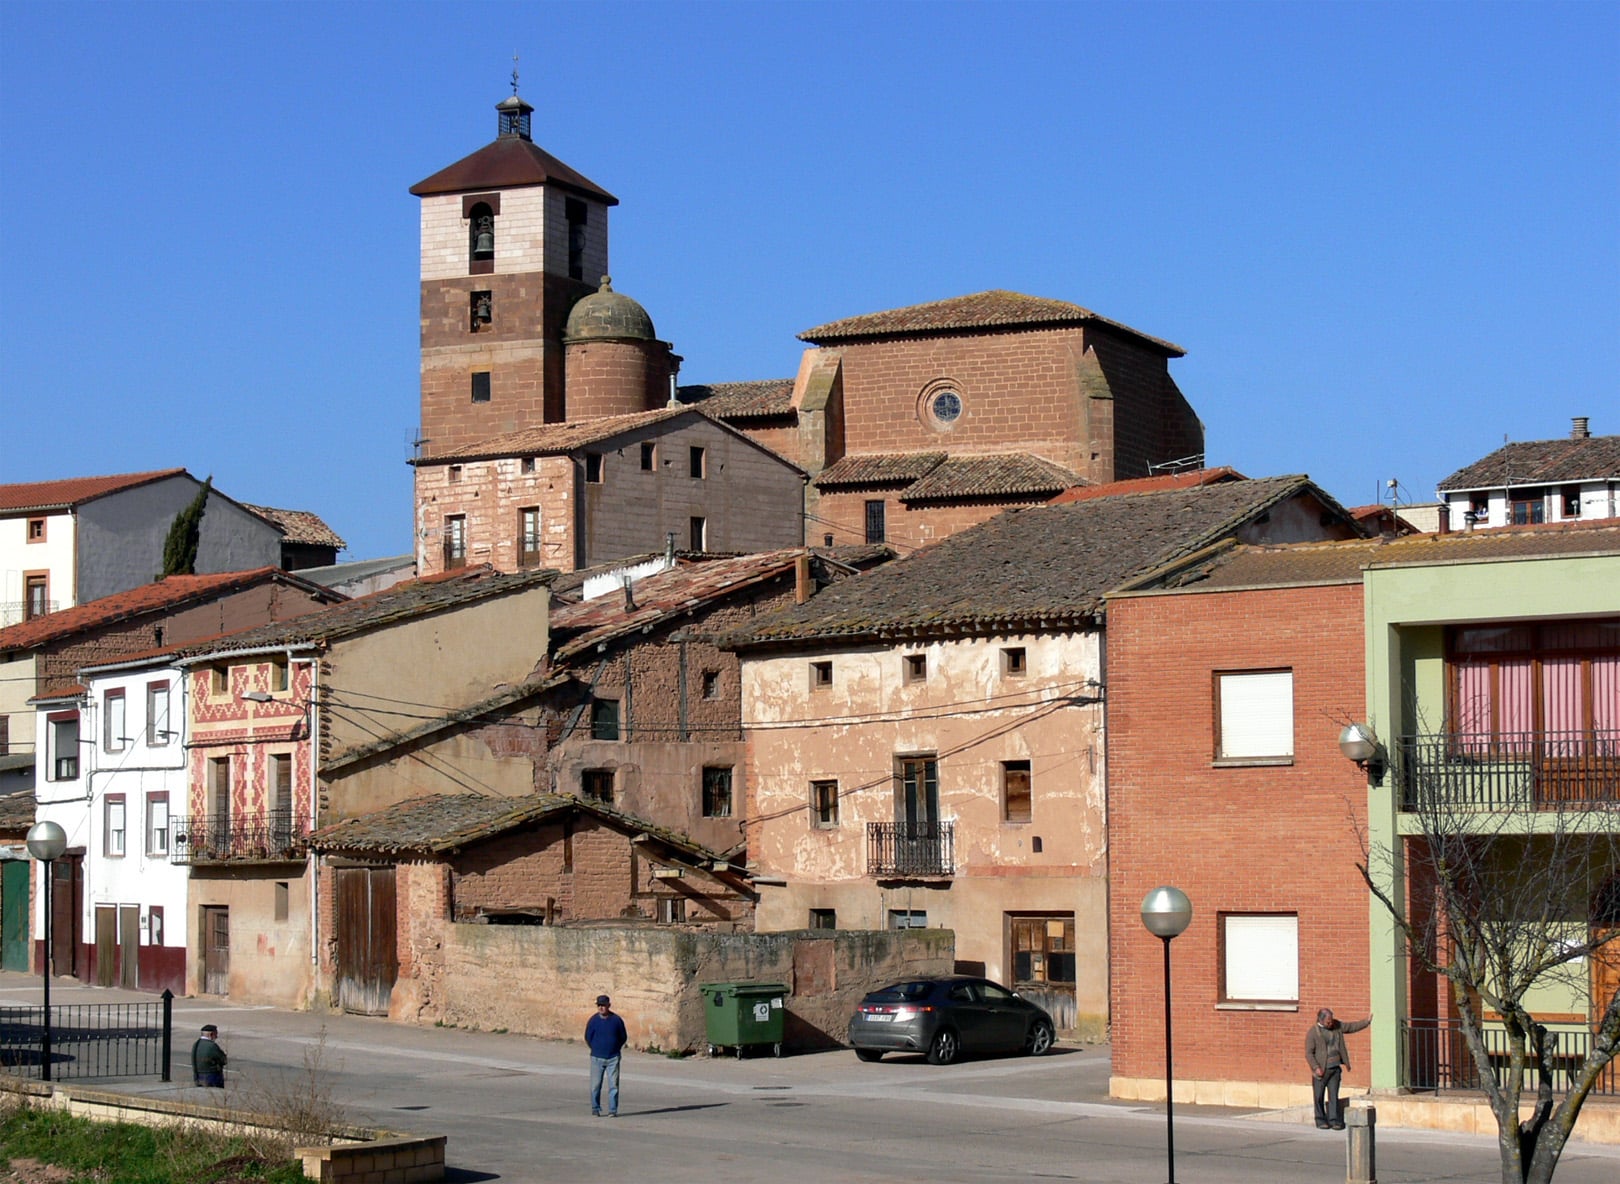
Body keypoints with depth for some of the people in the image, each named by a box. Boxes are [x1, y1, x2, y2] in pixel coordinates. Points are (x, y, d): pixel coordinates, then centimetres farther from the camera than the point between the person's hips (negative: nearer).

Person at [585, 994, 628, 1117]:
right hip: (597, 1058, 0)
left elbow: (623, 1037, 10)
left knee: (613, 1084, -2)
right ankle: (595, 1109, 10)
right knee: (595, 1085, 0)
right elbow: (588, 1038, 9)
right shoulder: (593, 1020, -2)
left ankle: (613, 1110, 4)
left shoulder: (616, 1020, -1)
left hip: (613, 1058, 0)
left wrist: (615, 1049, 10)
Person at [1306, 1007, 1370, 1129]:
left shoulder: (1335, 1026, 6)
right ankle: (1321, 1121, 12)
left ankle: (1334, 1120, 1)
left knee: (1333, 1095, 1)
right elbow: (1309, 1053, -11)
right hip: (1321, 1069, -4)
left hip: (1335, 1068, 4)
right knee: (1319, 1096, 2)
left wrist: (1367, 1021, 9)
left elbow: (1351, 1027, 16)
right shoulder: (1312, 1032, -10)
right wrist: (1316, 1068, -20)